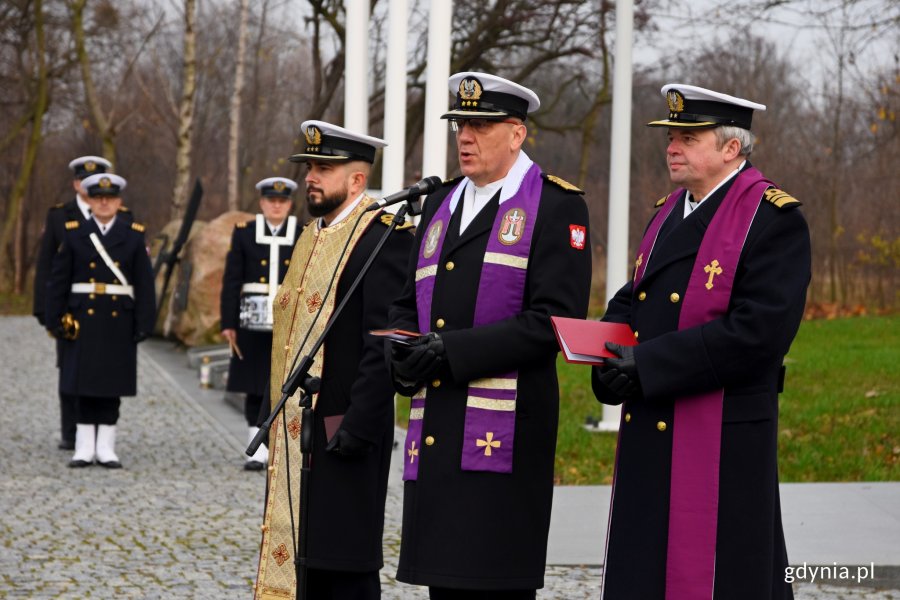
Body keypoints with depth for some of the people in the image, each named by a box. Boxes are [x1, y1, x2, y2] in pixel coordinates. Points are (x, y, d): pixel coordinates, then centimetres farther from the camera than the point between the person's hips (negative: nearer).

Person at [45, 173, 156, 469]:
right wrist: (55, 320, -2)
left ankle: (106, 448, 9)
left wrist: (144, 323, -5)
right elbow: (58, 281, 4)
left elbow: (144, 284, 1)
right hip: (83, 321, 0)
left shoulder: (133, 236, 4)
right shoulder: (74, 234, 4)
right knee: (84, 384, 2)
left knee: (112, 385, 3)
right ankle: (85, 447, 9)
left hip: (119, 322, 0)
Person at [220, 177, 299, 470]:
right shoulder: (244, 233, 5)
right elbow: (231, 281, 4)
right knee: (255, 388, 3)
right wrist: (228, 323, -1)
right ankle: (258, 450, 10)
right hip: (254, 323, 0)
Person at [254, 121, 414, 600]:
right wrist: (276, 416, 18)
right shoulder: (313, 235, 17)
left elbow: (384, 346, -18)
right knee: (298, 559, 12)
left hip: (343, 432, -9)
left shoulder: (382, 237, -12)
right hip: (296, 431, 9)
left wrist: (357, 429, -22)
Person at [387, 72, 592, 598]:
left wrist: (452, 351, -17)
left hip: (506, 434, -7)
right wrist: (406, 355, -1)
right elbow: (408, 307, 23)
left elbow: (555, 318, -13)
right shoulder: (442, 205, 20)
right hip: (434, 434, 7)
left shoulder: (557, 206, -2)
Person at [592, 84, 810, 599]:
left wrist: (648, 364, -19)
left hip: (722, 440, -8)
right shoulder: (670, 213, 16)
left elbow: (760, 331, -20)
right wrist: (612, 354, -3)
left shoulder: (774, 220, -11)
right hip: (649, 435, 8)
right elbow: (630, 301, 21)